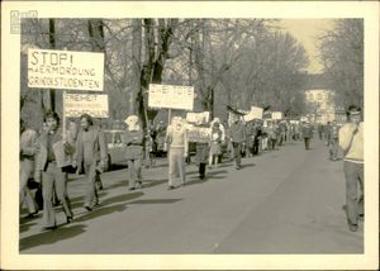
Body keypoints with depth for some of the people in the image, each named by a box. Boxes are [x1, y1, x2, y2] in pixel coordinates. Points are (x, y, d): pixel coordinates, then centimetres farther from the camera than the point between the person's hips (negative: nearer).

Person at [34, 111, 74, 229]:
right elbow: (38, 154, 18)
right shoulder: (42, 137, 14)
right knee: (47, 196, -2)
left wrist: (67, 144, -23)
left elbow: (72, 151, -1)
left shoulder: (64, 134, 3)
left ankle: (69, 213, 27)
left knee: (61, 194, -1)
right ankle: (49, 223, 4)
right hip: (47, 167, 3)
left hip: (60, 166, -3)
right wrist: (37, 171, 14)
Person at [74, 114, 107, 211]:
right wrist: (78, 164, 6)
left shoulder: (98, 131, -12)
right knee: (90, 182, 16)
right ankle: (95, 200, 35)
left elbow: (103, 147, -13)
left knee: (91, 181, -18)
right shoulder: (81, 133, 3)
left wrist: (103, 162, -19)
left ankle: (89, 203, -23)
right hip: (86, 161, 5)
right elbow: (79, 149, 7)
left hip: (96, 161, -5)